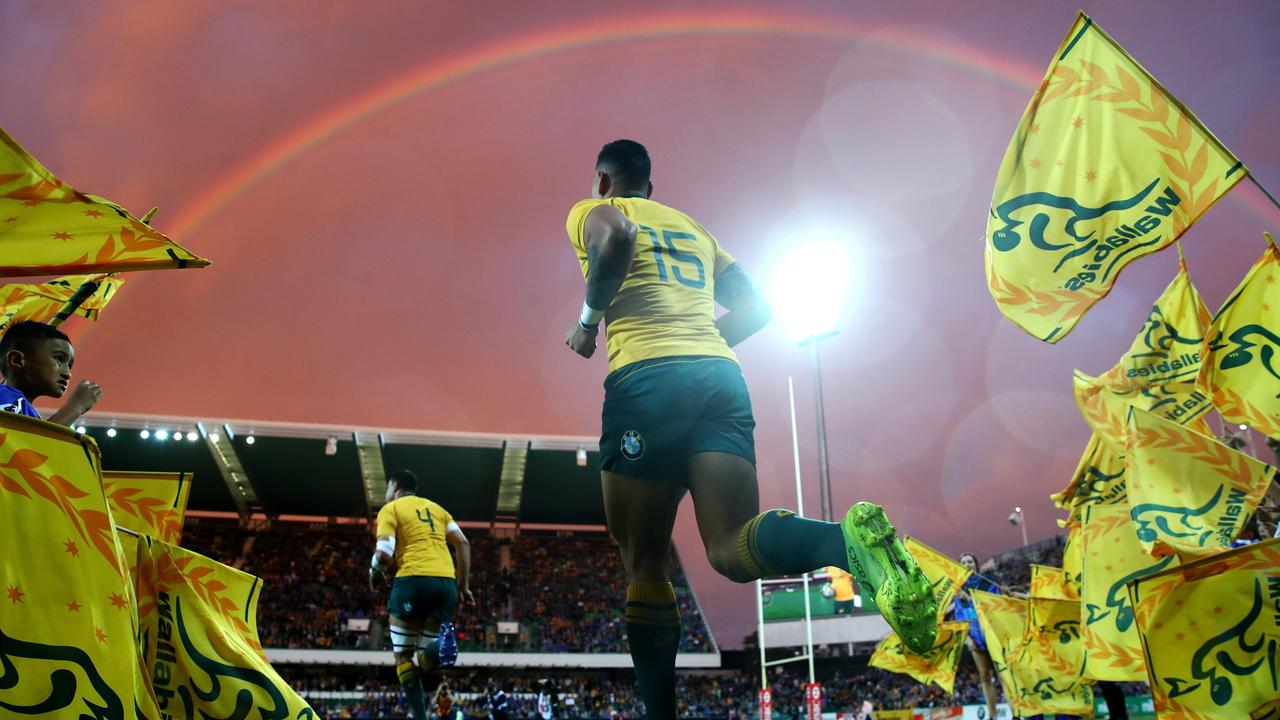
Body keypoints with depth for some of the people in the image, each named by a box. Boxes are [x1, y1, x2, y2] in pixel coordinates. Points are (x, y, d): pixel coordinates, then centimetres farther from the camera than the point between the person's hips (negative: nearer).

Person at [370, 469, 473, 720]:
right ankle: (441, 645, -15)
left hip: (413, 579, -4)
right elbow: (463, 544, 14)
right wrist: (463, 585, 15)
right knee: (425, 658, 17)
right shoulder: (436, 507, 26)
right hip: (446, 581, 5)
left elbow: (384, 553, -5)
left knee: (403, 656, 9)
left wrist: (374, 572, 16)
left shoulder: (390, 509, 9)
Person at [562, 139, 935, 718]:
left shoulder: (591, 212, 15)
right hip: (721, 375, 5)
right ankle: (851, 539, -38)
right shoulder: (692, 227, 31)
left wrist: (588, 321, 1)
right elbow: (755, 309, 26)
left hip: (648, 381, -4)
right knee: (732, 547, -10)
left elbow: (617, 236, -12)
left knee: (644, 564, 5)